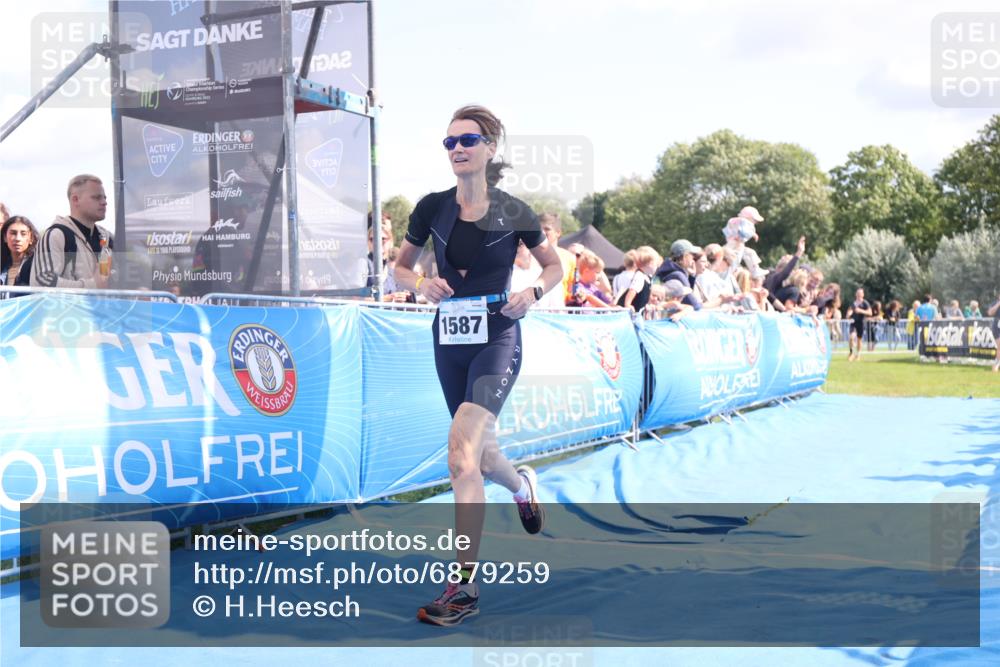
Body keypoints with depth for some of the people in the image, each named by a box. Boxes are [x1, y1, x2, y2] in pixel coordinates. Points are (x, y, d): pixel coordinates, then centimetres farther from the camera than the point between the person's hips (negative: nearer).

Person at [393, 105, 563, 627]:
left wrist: (534, 291, -9)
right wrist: (420, 285, -9)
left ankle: (463, 587, -18)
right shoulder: (432, 207, 2)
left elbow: (554, 265, 11)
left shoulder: (513, 212, -3)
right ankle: (522, 485, 54)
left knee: (461, 450, -22)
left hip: (497, 339, -4)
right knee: (477, 453, 16)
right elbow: (400, 266, 13)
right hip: (449, 341, 4)